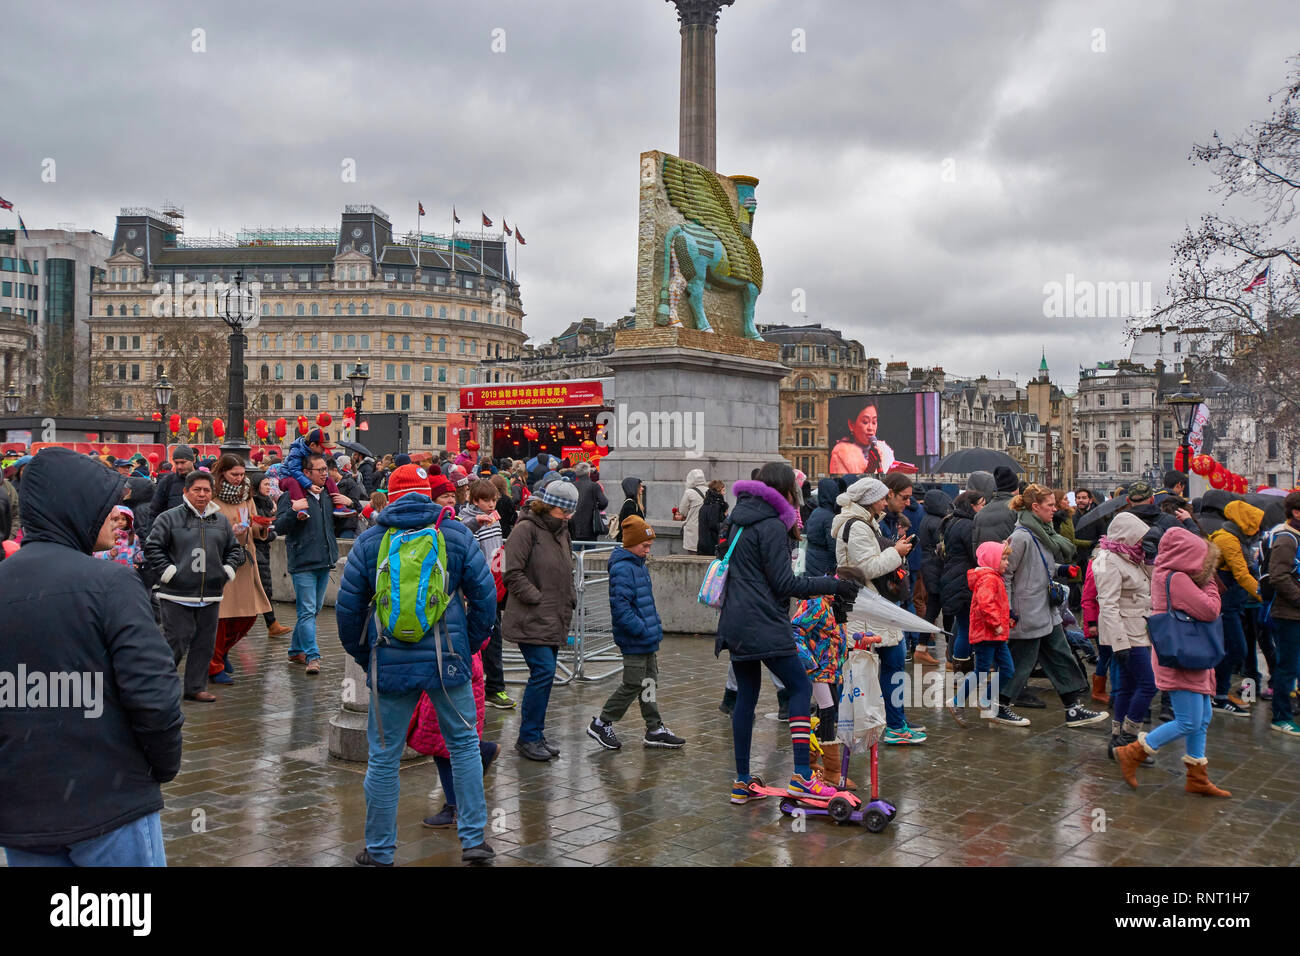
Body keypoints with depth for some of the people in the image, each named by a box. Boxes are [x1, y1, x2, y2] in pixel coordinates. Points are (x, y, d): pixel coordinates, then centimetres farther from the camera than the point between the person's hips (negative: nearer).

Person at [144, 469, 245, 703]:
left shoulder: (221, 521, 12)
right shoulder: (169, 518, -2)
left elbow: (235, 550, 22)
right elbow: (152, 548, -5)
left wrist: (227, 571, 8)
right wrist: (168, 572, -10)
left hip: (210, 596, 5)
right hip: (177, 596, -5)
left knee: (204, 644, 8)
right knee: (176, 643, -6)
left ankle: (196, 687, 19)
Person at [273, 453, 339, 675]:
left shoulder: (328, 496, 14)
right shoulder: (293, 496, -6)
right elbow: (279, 528, -12)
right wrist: (293, 512, -27)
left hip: (325, 563, 7)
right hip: (303, 564, -7)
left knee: (313, 610, 14)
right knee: (307, 612, -9)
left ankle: (296, 650, 26)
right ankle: (312, 656, -8)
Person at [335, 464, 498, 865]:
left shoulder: (369, 542, 1)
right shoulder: (457, 535, 1)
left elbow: (347, 607, 3)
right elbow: (485, 594, 0)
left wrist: (363, 656, 15)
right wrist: (471, 644, 12)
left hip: (390, 664, 0)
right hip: (449, 662, 0)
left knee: (383, 757, 11)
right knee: (464, 745, 15)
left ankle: (379, 851, 21)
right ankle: (473, 840, 14)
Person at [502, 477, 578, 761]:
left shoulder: (561, 531, 16)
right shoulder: (526, 529, -11)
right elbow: (513, 574, -15)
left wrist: (569, 600, 13)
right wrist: (538, 599, -15)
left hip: (554, 620, 8)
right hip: (531, 620, -8)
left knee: (545, 674, 10)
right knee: (544, 672, -13)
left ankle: (534, 735, 20)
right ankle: (529, 738, -1)